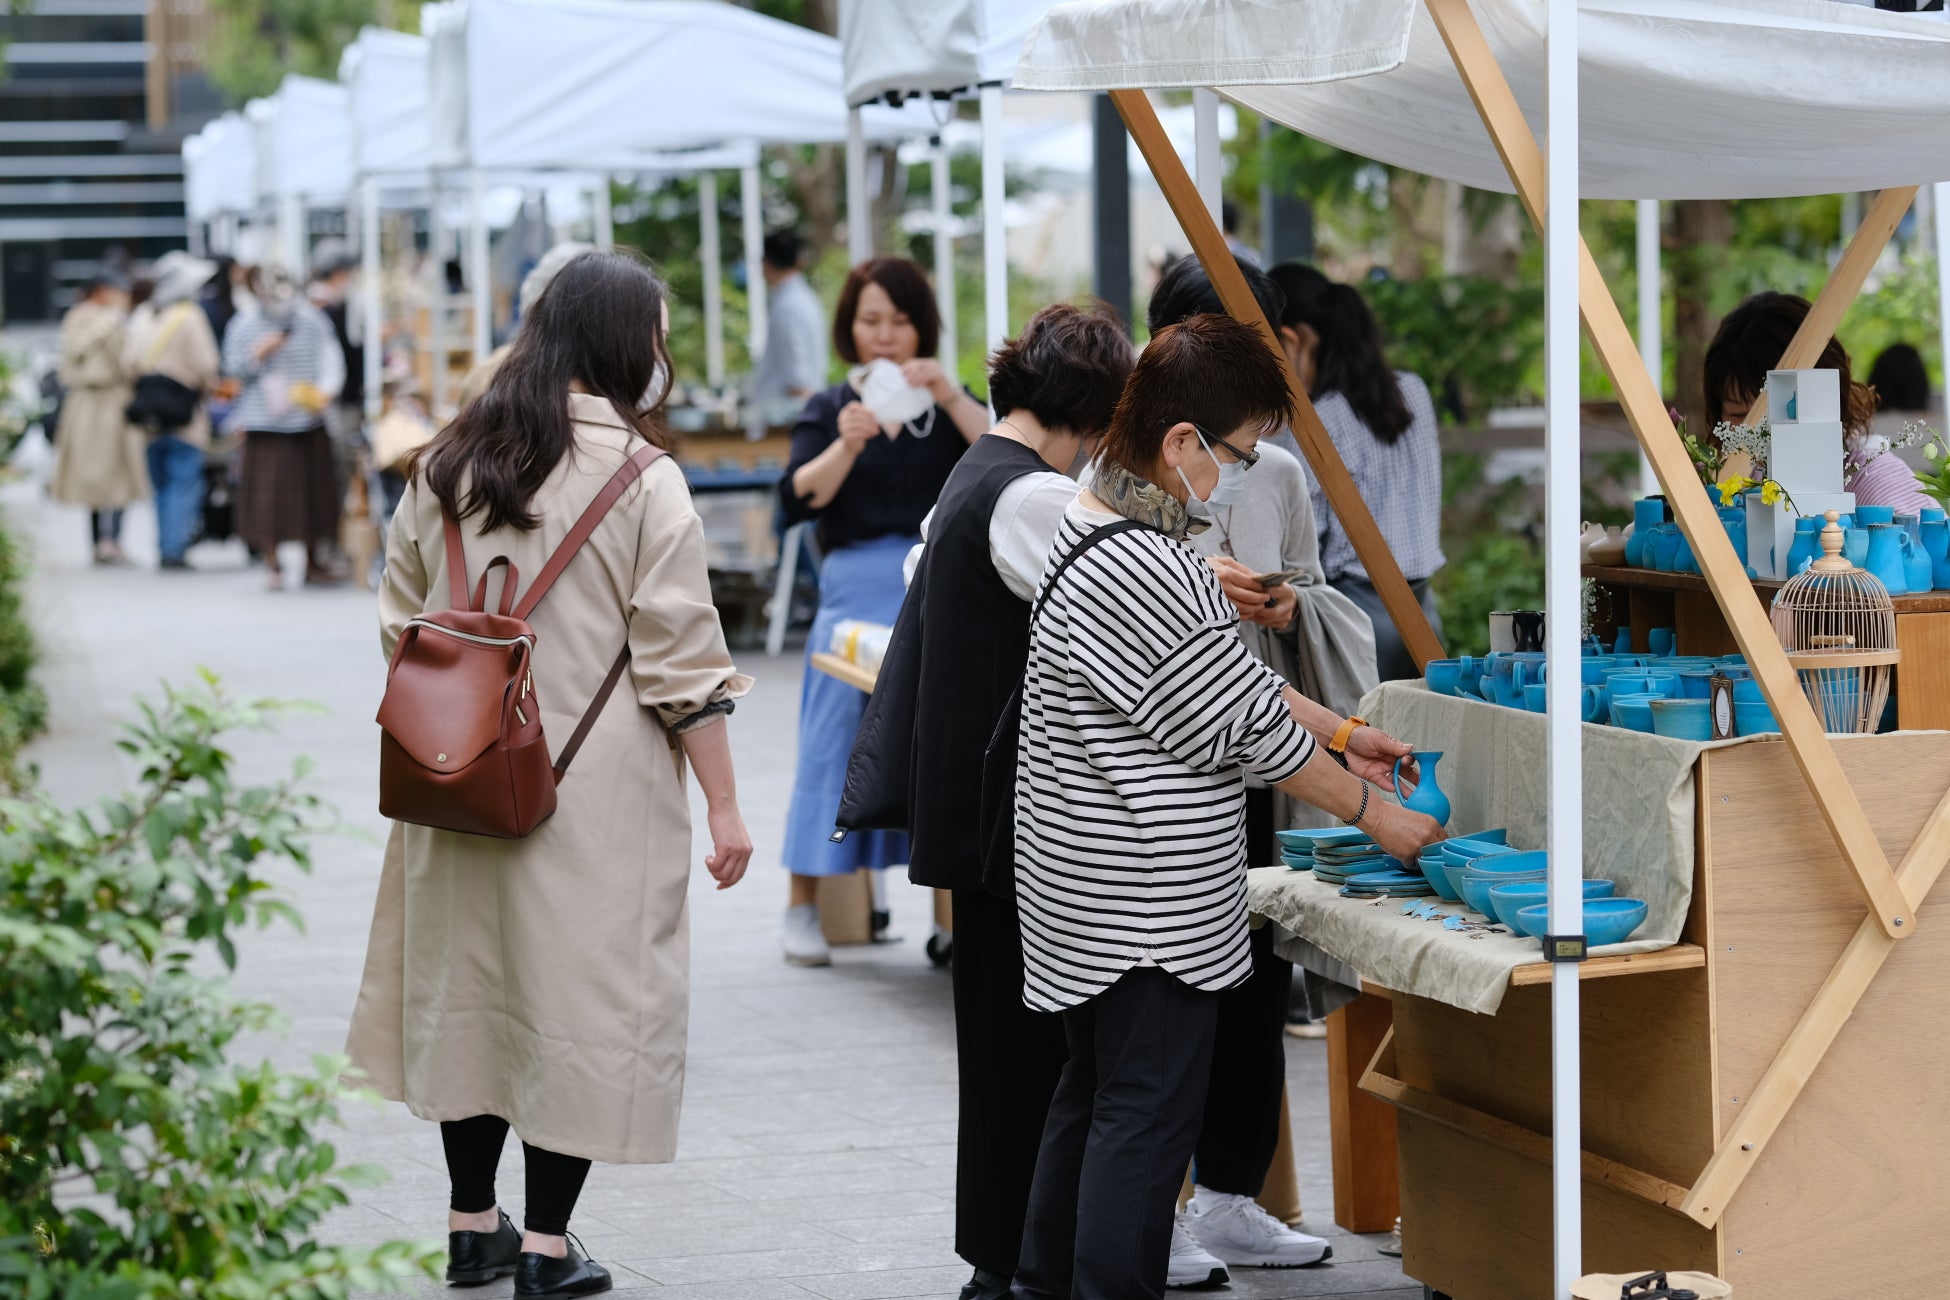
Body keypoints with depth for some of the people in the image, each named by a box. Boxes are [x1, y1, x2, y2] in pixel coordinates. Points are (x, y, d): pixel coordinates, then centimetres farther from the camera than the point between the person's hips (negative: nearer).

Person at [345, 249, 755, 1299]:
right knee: (583, 990, 3)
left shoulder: (446, 465, 5)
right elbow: (681, 664, -12)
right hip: (598, 789, -6)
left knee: (471, 982, 16)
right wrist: (723, 807, -5)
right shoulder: (641, 480, -12)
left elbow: (401, 623, 12)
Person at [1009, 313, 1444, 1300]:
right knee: (1148, 1112, -4)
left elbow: (1232, 673, 19)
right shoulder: (1142, 571, -25)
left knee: (1094, 1091, 19)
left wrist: (1341, 734, 18)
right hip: (1143, 903, -11)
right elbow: (1246, 727, -18)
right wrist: (1374, 813, -7)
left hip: (1095, 885, 11)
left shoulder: (1103, 525, 8)